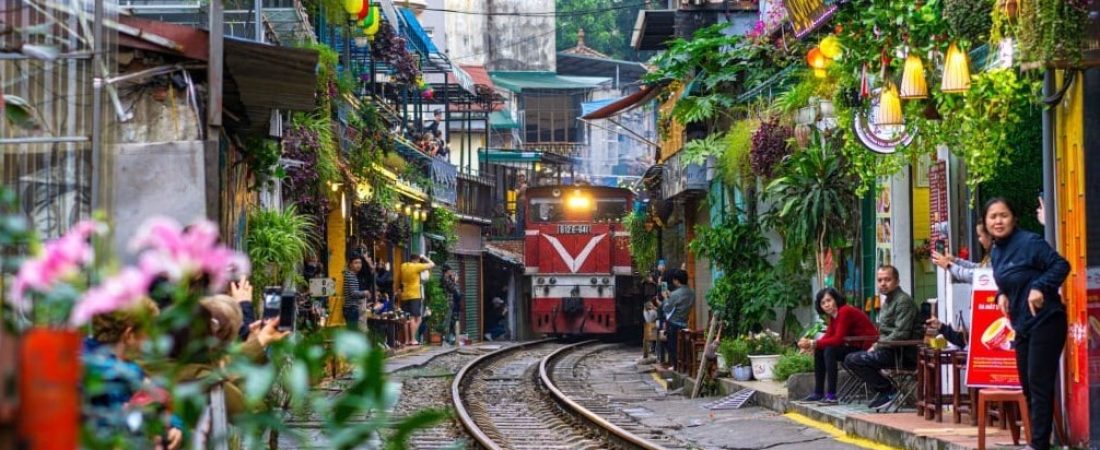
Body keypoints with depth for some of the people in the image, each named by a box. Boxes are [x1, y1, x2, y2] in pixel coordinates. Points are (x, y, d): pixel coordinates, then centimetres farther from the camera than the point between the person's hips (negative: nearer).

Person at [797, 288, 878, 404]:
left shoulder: (845, 312, -19)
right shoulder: (833, 315, 9)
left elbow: (838, 339, -25)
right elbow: (828, 336, 5)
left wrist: (813, 343, -23)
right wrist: (811, 344, -12)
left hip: (866, 348, -10)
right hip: (853, 347, 10)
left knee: (830, 351, -25)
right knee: (819, 351, 5)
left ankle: (832, 396, -24)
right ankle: (818, 393, 7)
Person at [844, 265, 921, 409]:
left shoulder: (903, 301, -12)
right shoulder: (888, 300, 20)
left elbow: (901, 334, -21)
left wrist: (878, 346, -15)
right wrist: (877, 345, 7)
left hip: (900, 353, -11)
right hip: (890, 350, 11)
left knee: (853, 360, -18)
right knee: (850, 359, 14)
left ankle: (889, 391, -10)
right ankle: (883, 391, 5)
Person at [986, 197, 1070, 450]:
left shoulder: (1029, 242, -16)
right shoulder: (996, 251, 10)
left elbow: (1060, 265, -19)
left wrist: (1040, 287, -29)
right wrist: (1002, 294, 3)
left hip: (1044, 322, -9)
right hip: (1022, 325, 9)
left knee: (1039, 385, -9)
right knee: (1027, 386, 13)